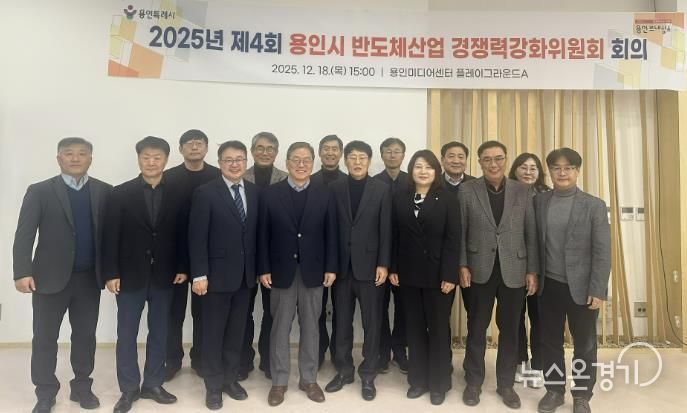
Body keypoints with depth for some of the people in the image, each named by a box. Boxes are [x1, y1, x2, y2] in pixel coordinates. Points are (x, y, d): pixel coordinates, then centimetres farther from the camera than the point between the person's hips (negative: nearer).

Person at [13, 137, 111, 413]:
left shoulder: (104, 191, 3)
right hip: (50, 276, -1)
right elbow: (24, 235, -6)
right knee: (45, 337, 9)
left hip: (89, 277, 1)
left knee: (85, 335, 11)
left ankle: (82, 387, 27)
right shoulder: (39, 191, -1)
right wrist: (22, 272, -15)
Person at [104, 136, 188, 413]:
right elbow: (111, 235, -5)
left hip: (164, 275, 2)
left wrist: (182, 267, -1)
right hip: (130, 274, -1)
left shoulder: (176, 196, 2)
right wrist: (111, 273, -9)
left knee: (159, 332, 11)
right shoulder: (121, 193, -2)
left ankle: (153, 385, 26)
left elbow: (181, 235, 4)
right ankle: (129, 388, 24)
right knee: (127, 334, 8)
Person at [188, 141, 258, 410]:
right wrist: (199, 274, -15)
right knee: (214, 332, 10)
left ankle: (231, 378, 32)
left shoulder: (255, 192, 4)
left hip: (245, 274, 4)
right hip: (217, 274, -4)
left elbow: (257, 232, 6)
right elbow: (197, 237, -11)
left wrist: (260, 268, 5)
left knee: (237, 331, 15)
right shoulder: (206, 193, -9)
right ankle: (213, 385, 26)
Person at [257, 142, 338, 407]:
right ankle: (279, 381, 24)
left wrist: (331, 268, -3)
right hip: (281, 270, -1)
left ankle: (309, 379, 27)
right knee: (280, 328, 9)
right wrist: (263, 269, -6)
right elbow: (263, 235, -2)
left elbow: (331, 234, 1)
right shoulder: (269, 194, -1)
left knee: (310, 327, 12)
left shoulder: (325, 194, 2)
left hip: (313, 271, 1)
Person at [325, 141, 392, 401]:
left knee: (371, 323, 7)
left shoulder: (382, 189, 1)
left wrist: (383, 264, -8)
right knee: (342, 322, 11)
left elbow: (386, 230, -2)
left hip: (369, 265, -1)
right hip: (341, 265, 1)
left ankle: (368, 374, 22)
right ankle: (344, 370, 28)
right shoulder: (334, 188, 4)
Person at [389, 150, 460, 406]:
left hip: (438, 274, -2)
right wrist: (393, 268, -1)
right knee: (415, 328, 11)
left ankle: (439, 383, 23)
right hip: (409, 273, 3)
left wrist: (449, 275, -14)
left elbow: (453, 239, -8)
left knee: (438, 328, 8)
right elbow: (395, 236, 5)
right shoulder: (400, 199, 6)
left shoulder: (447, 199, -3)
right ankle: (418, 380, 25)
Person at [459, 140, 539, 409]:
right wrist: (462, 266, -7)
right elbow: (460, 232, -2)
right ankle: (473, 381, 27)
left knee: (510, 330, 11)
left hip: (513, 271, 1)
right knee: (476, 328, 10)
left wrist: (532, 271, 0)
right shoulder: (467, 190, -1)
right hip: (480, 270, -1)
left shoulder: (523, 192, 3)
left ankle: (506, 384, 28)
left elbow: (531, 234, 3)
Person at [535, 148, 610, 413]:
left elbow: (602, 252, -7)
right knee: (550, 342, 13)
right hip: (548, 286, 2)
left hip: (581, 287, -2)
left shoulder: (594, 205, -6)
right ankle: (554, 390, 31)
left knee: (584, 344, 12)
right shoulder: (539, 202, 2)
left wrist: (598, 290, -11)